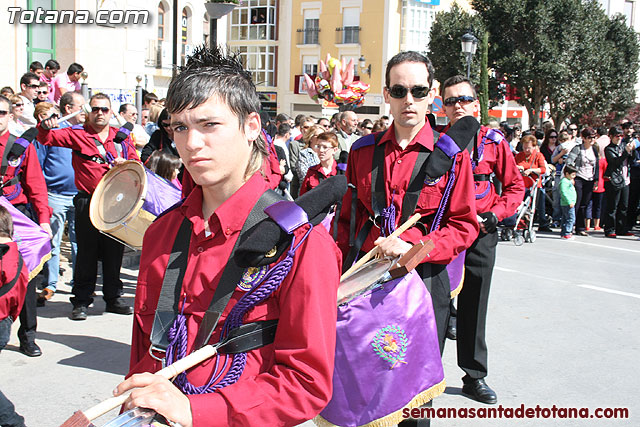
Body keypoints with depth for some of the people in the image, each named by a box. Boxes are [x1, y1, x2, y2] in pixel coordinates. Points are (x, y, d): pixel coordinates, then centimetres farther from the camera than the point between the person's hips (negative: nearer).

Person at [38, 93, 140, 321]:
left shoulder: (122, 137, 11)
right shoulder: (77, 134, 4)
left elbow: (136, 163, 15)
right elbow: (47, 139, -2)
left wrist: (124, 164, -6)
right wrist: (45, 127, -23)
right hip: (87, 203, -2)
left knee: (114, 252, 10)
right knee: (86, 253, 2)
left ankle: (113, 298, 22)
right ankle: (81, 301, 12)